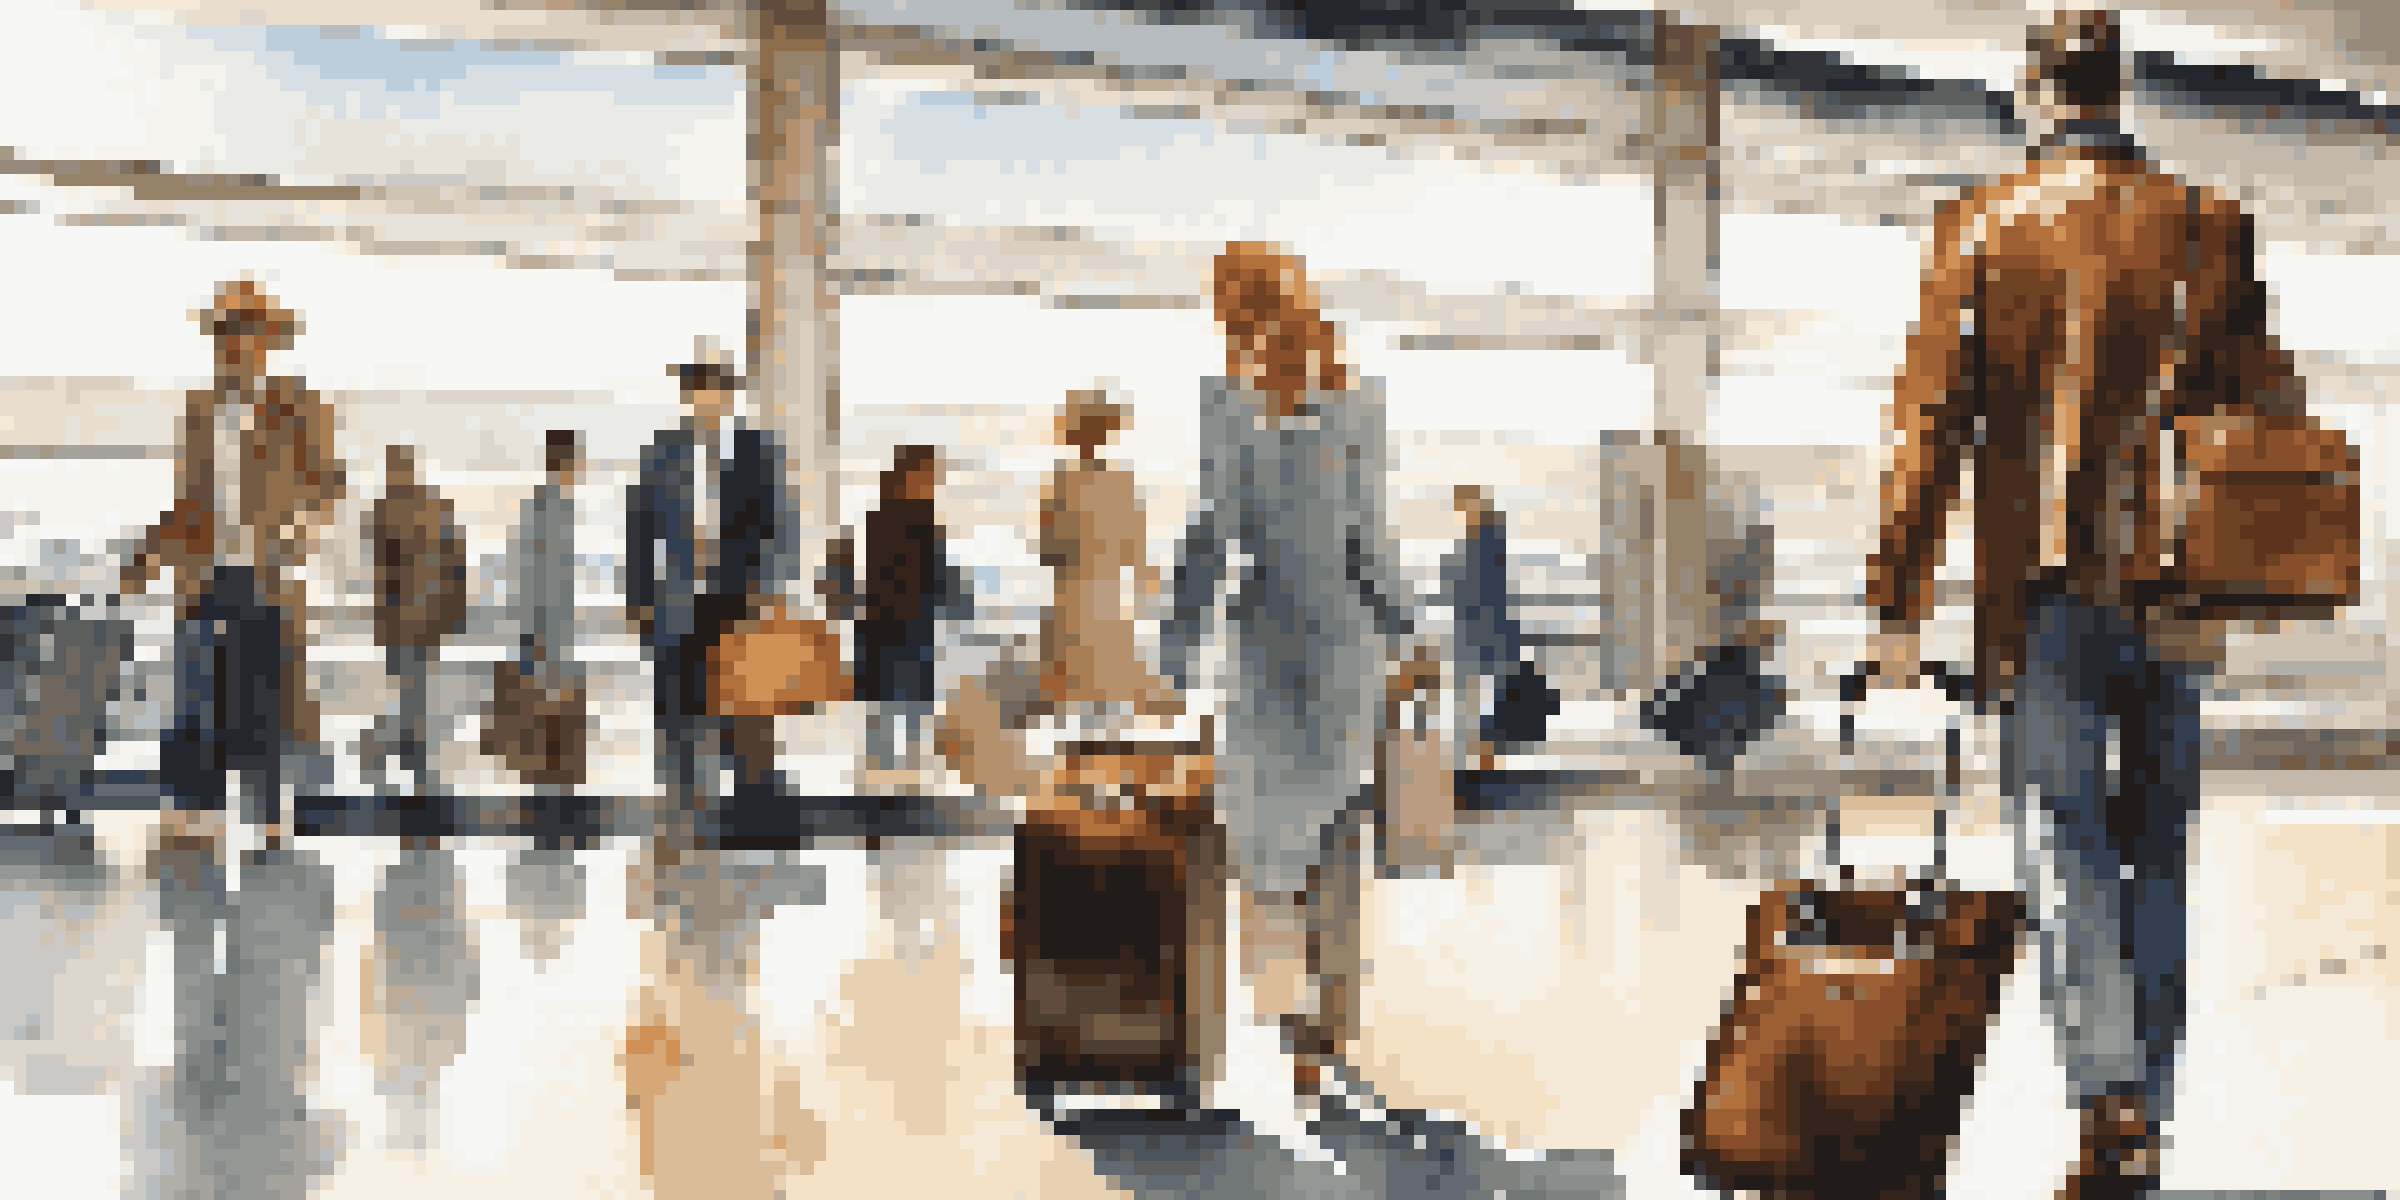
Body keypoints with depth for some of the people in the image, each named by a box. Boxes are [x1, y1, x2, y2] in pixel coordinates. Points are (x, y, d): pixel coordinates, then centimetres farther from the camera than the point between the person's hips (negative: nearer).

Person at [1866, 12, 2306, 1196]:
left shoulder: (1981, 230, -3)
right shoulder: (2208, 227, 4)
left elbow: (1932, 421, -7)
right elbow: (2265, 409, 4)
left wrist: (1897, 599, -5)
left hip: (2043, 587, -3)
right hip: (2177, 589, 3)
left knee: (2066, 842, 2)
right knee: (2156, 843, 13)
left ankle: (2114, 1093, -13)